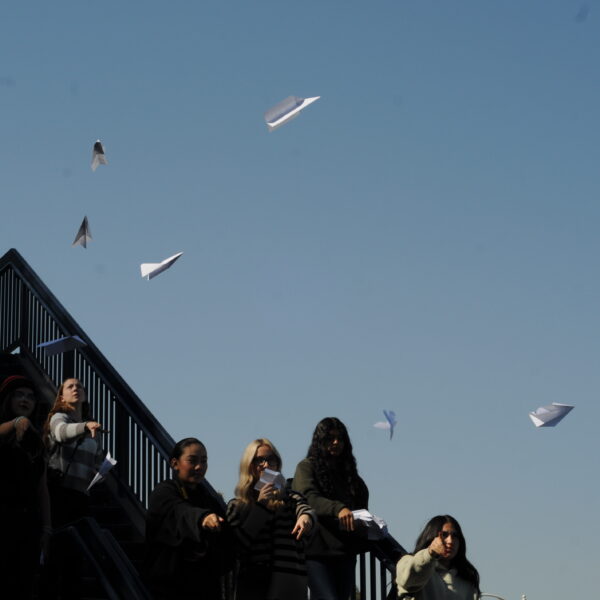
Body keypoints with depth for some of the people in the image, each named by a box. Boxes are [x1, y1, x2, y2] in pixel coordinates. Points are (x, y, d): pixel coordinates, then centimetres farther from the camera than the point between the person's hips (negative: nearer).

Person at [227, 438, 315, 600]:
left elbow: (304, 509, -8)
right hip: (252, 583, 1)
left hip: (288, 583, 0)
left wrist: (306, 517, -33)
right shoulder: (236, 506, 14)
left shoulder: (289, 498, 15)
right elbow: (240, 545, -1)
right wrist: (260, 505, -6)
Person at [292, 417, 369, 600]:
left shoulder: (350, 474, 20)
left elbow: (362, 508, 17)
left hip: (345, 552, 6)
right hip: (318, 551, -5)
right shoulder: (307, 468, 3)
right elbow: (309, 498, -15)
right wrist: (338, 509, -32)